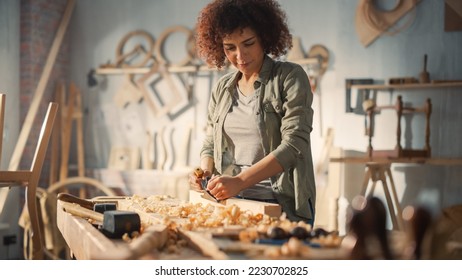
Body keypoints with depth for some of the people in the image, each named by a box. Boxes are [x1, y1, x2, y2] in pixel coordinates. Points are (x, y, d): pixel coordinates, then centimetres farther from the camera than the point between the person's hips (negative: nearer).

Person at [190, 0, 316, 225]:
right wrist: (205, 171, -3)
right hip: (230, 202, 4)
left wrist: (240, 181, -24)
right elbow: (210, 144, 21)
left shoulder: (290, 78, -5)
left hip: (283, 206, -4)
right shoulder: (222, 88, 12)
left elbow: (293, 145, -15)